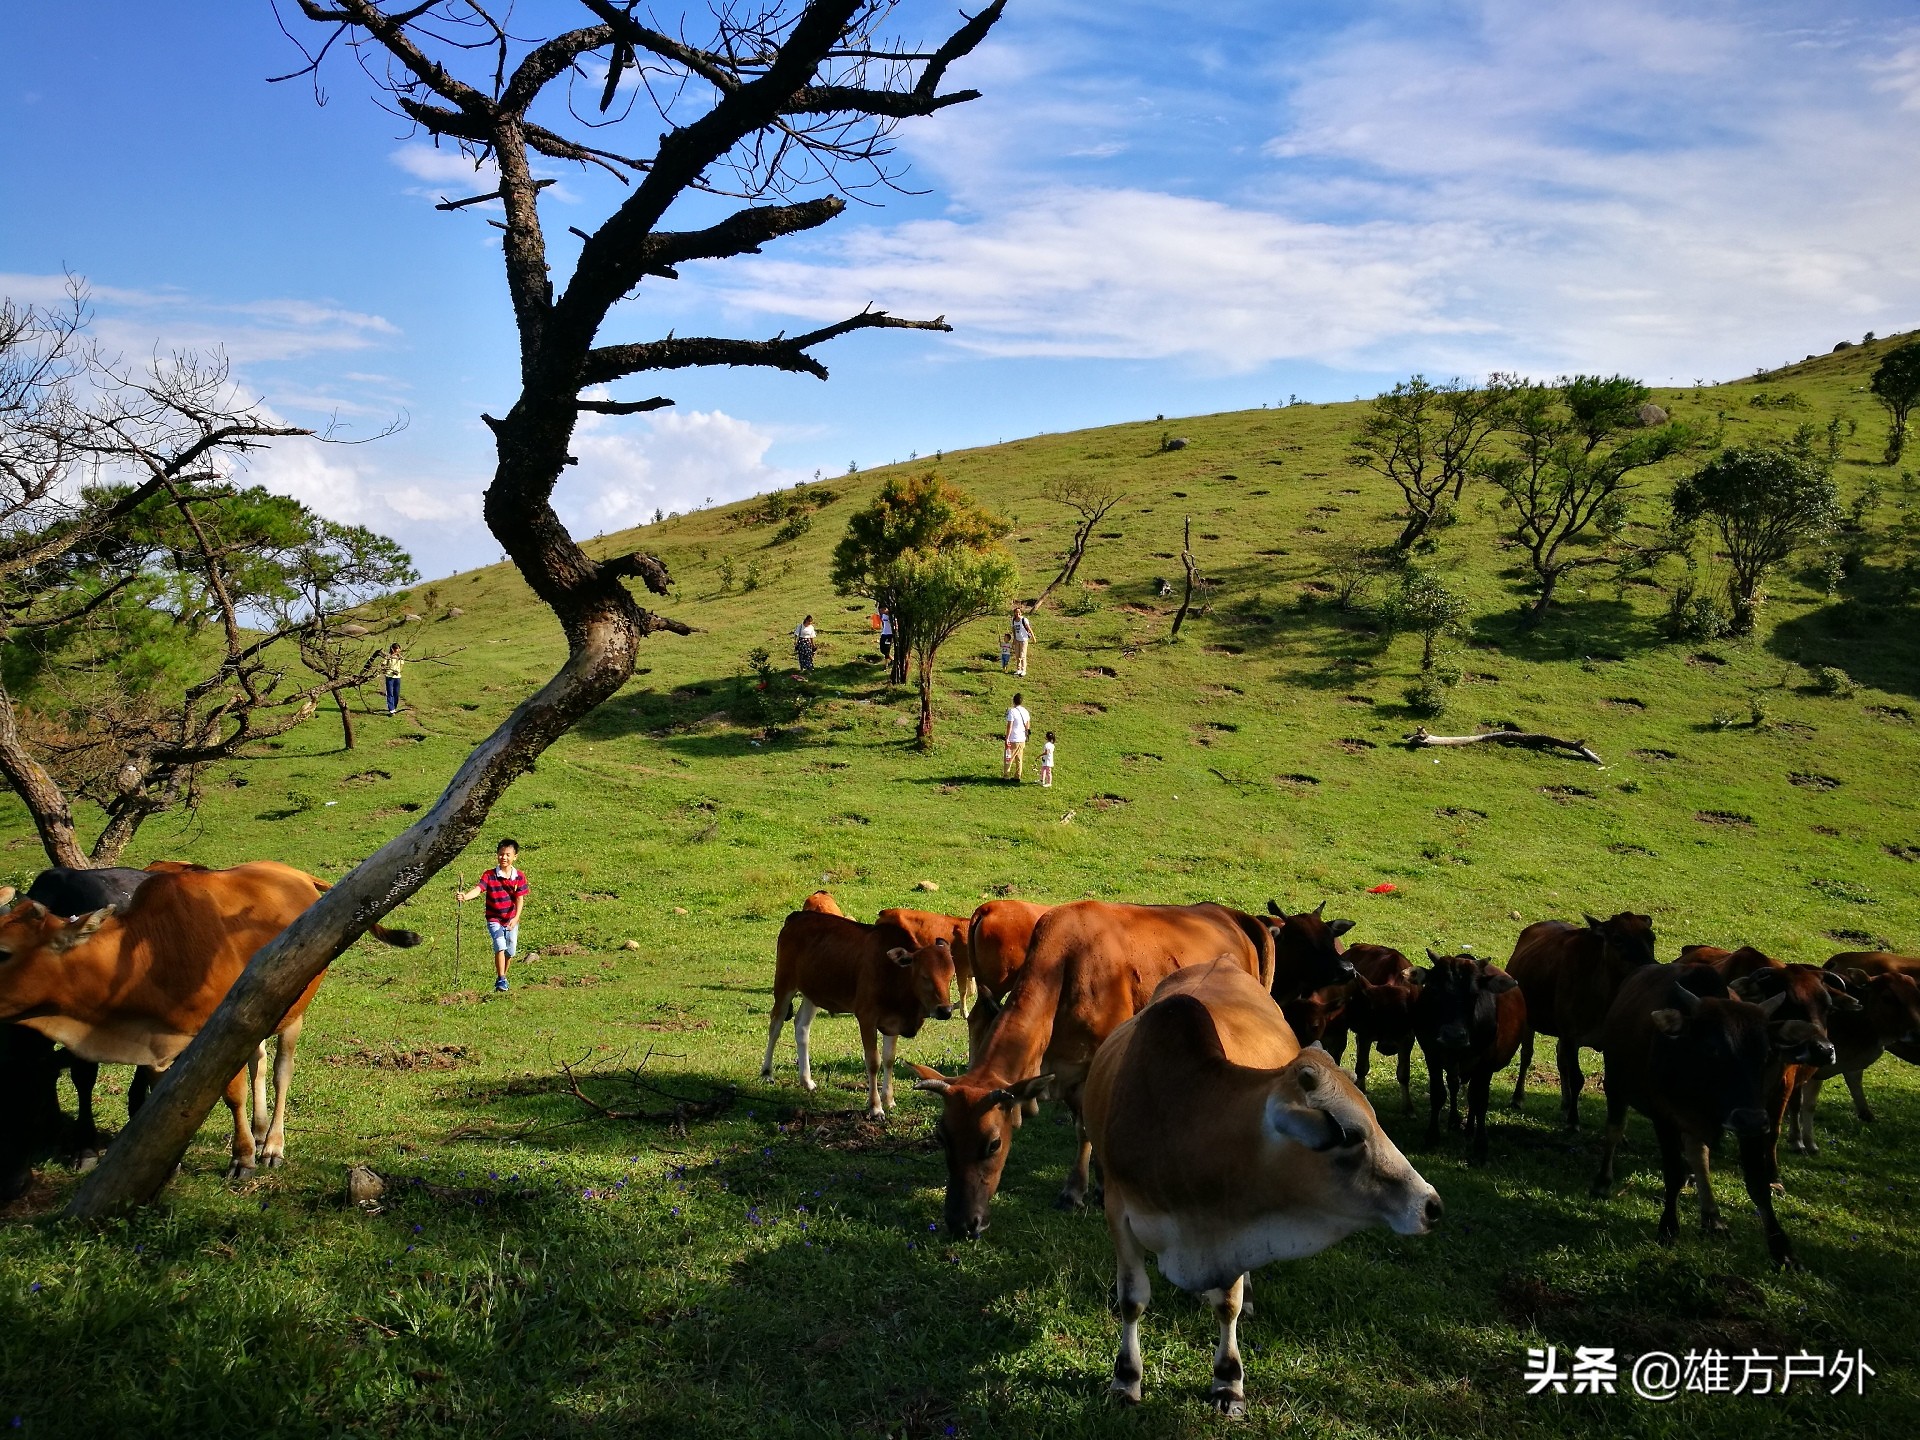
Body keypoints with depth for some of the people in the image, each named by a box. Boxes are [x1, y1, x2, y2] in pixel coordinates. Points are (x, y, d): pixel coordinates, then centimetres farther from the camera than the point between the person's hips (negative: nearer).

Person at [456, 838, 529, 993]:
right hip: (494, 920, -2)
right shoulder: (489, 875, -10)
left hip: (511, 920, 3)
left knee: (510, 951, 10)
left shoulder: (519, 877, -6)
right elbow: (478, 889, -23)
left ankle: (503, 976, 34)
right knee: (500, 946, -20)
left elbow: (520, 899, -8)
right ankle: (501, 980, -11)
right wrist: (464, 896, -44)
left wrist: (516, 918, -21)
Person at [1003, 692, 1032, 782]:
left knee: (1008, 758, 3)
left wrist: (1007, 738, -13)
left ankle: (1005, 776, 5)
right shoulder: (1025, 711, 5)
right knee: (1019, 759, 12)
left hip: (1013, 740, -6)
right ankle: (1017, 777, 15)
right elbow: (1028, 725, 14)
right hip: (1022, 739, 6)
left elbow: (1009, 726, -17)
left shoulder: (1012, 711, -16)